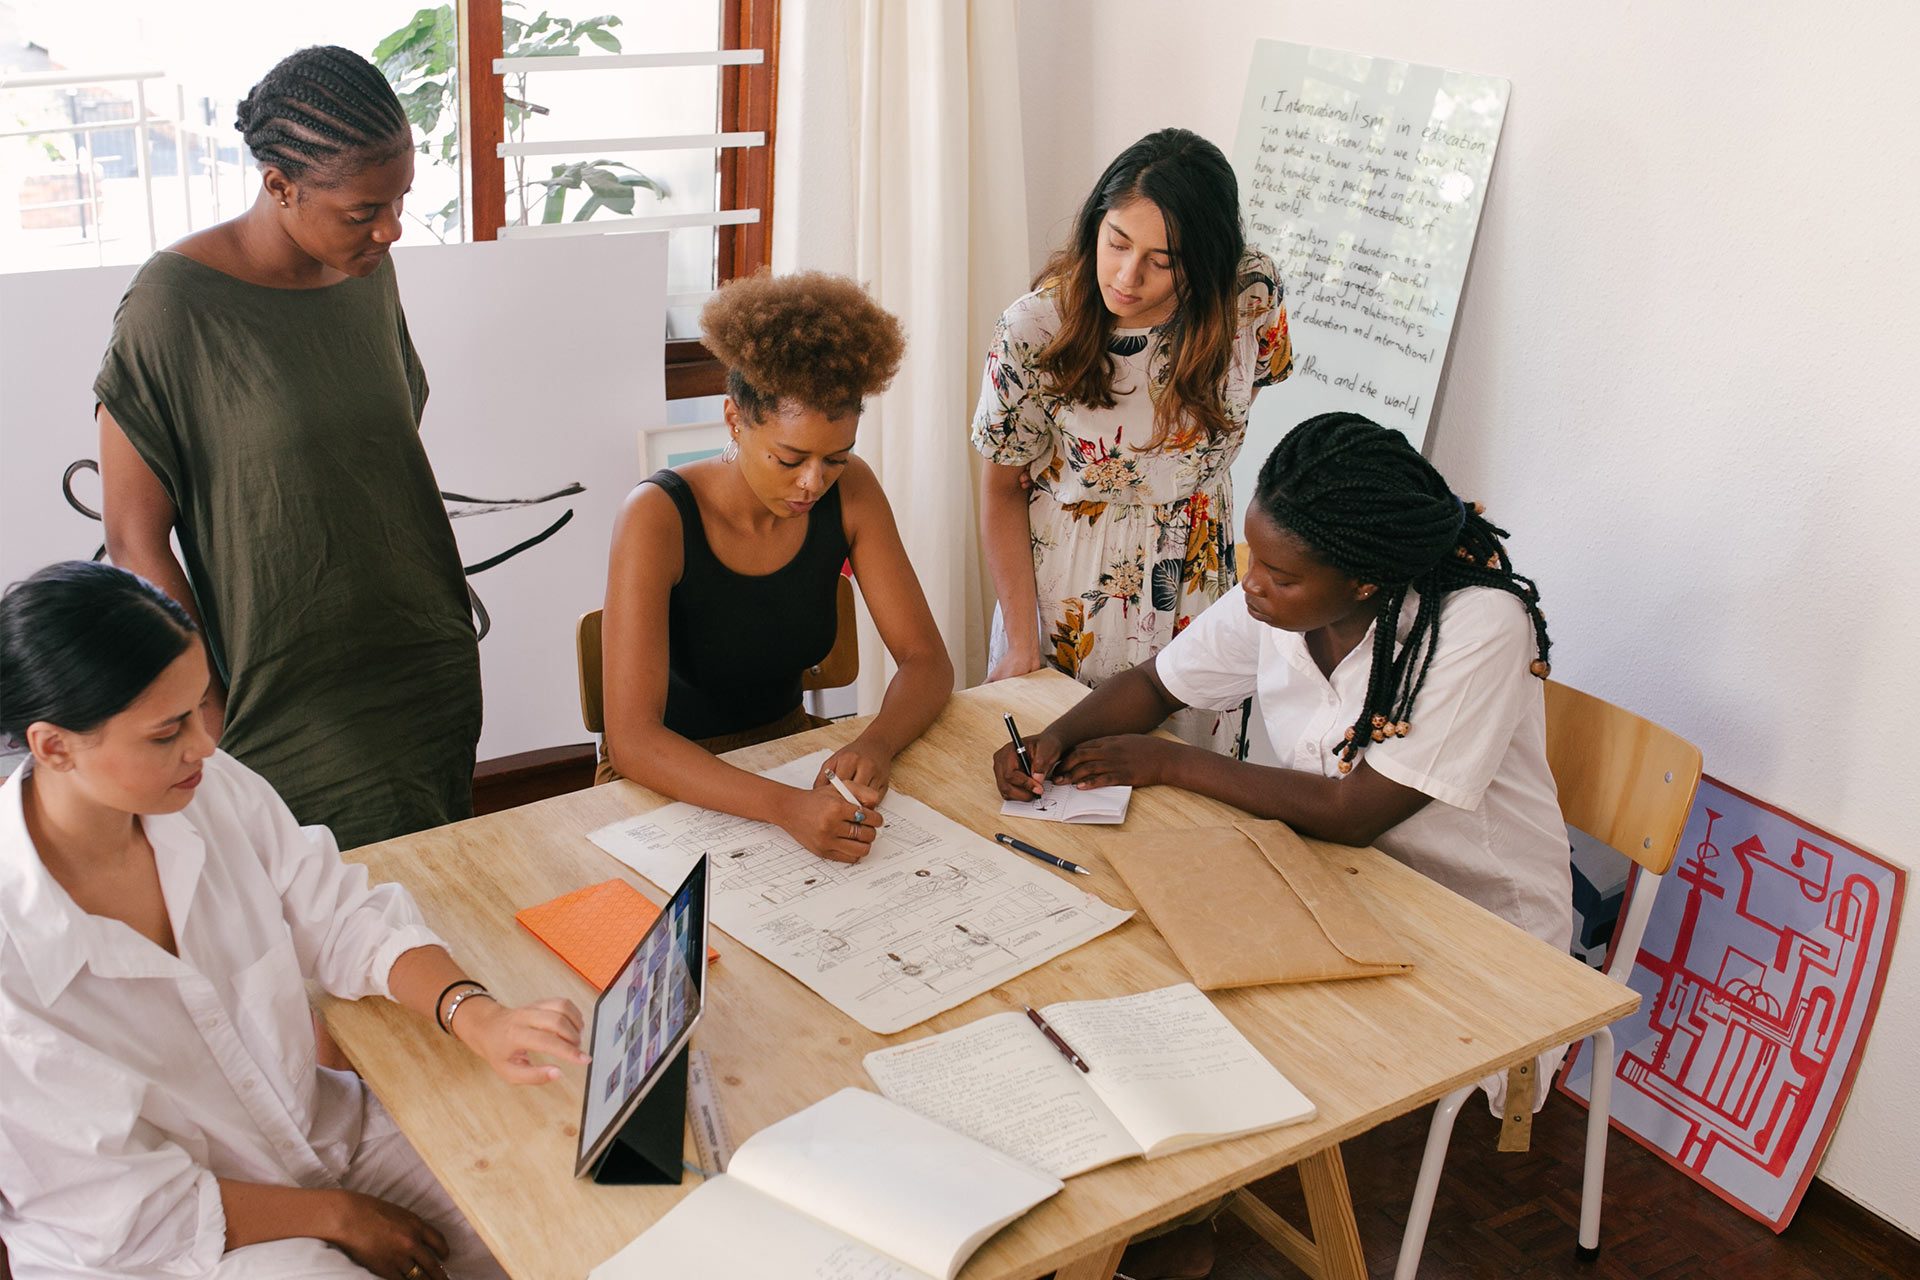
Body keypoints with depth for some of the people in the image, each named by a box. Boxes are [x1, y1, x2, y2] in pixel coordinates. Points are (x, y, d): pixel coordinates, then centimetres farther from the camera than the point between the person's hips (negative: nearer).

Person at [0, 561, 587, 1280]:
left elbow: (345, 923, -3)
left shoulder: (214, 789, -12)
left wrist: (479, 1019, -22)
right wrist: (336, 1217, -13)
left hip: (323, 1128, 5)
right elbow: (122, 1211, -19)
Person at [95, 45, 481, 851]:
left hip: (434, 683, 6)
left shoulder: (368, 270, 3)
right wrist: (214, 724, -12)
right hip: (294, 716, -6)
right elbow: (135, 544, -12)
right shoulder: (175, 306, -16)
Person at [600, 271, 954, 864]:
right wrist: (785, 807, -45)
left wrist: (875, 745, -27)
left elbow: (926, 660, -5)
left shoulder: (850, 492, -9)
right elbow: (631, 740, -31)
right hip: (674, 781, -4)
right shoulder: (658, 516, -24)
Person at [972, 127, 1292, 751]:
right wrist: (1022, 645, -11)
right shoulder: (1035, 328, -22)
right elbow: (1003, 489, -10)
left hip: (1195, 579, 2)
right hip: (1064, 587, -1)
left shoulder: (1252, 294, -18)